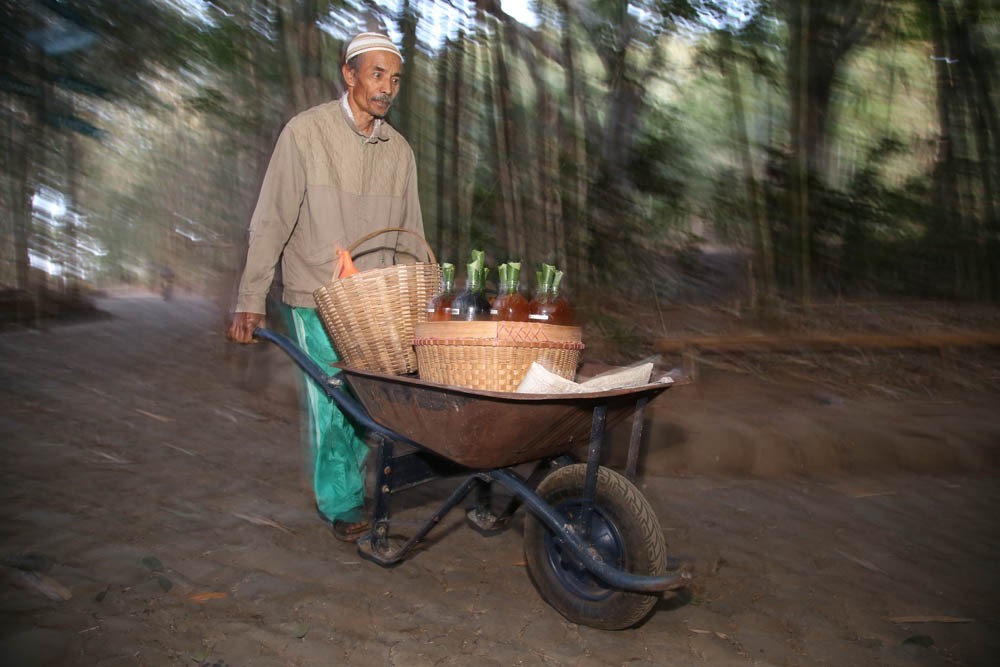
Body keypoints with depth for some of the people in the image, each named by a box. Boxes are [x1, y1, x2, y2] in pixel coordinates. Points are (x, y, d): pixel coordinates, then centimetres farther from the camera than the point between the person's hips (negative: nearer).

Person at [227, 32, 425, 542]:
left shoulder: (399, 150, 7)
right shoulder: (306, 132, -6)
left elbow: (409, 236, 14)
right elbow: (272, 221, -8)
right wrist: (250, 300, -10)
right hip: (317, 301, -4)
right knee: (331, 405, -2)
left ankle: (351, 481, 28)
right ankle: (342, 505, 16)